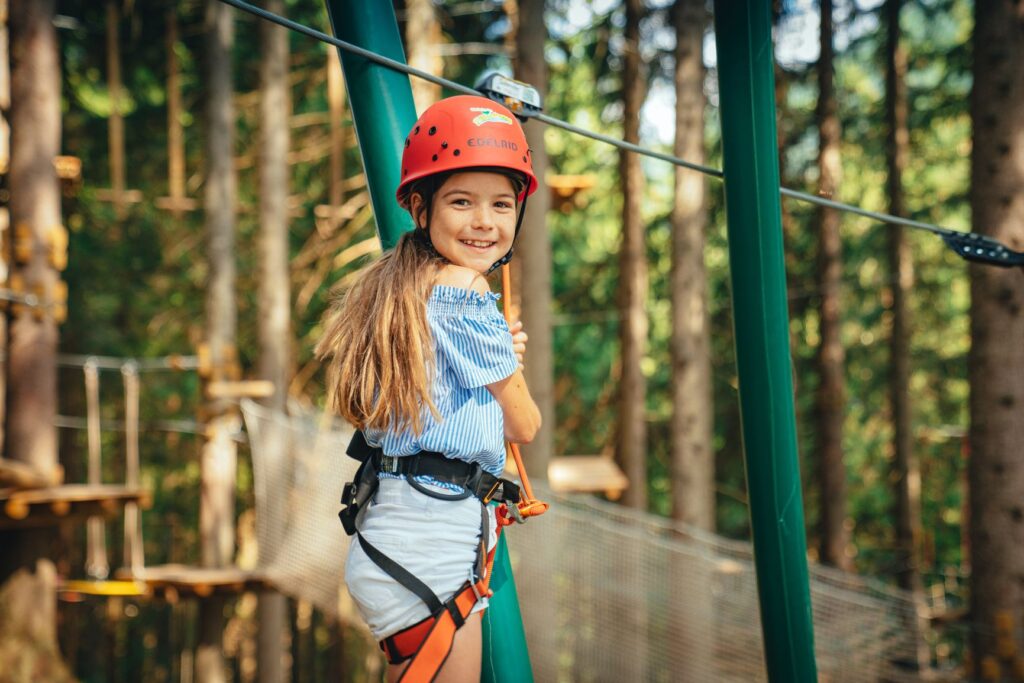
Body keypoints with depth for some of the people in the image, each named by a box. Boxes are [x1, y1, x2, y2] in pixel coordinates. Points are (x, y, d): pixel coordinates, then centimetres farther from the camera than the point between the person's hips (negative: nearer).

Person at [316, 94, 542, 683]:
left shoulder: (397, 287, 13)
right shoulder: (465, 290, -11)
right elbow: (525, 425, -1)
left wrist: (498, 357, 11)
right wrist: (510, 371, 19)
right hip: (432, 547, -9)